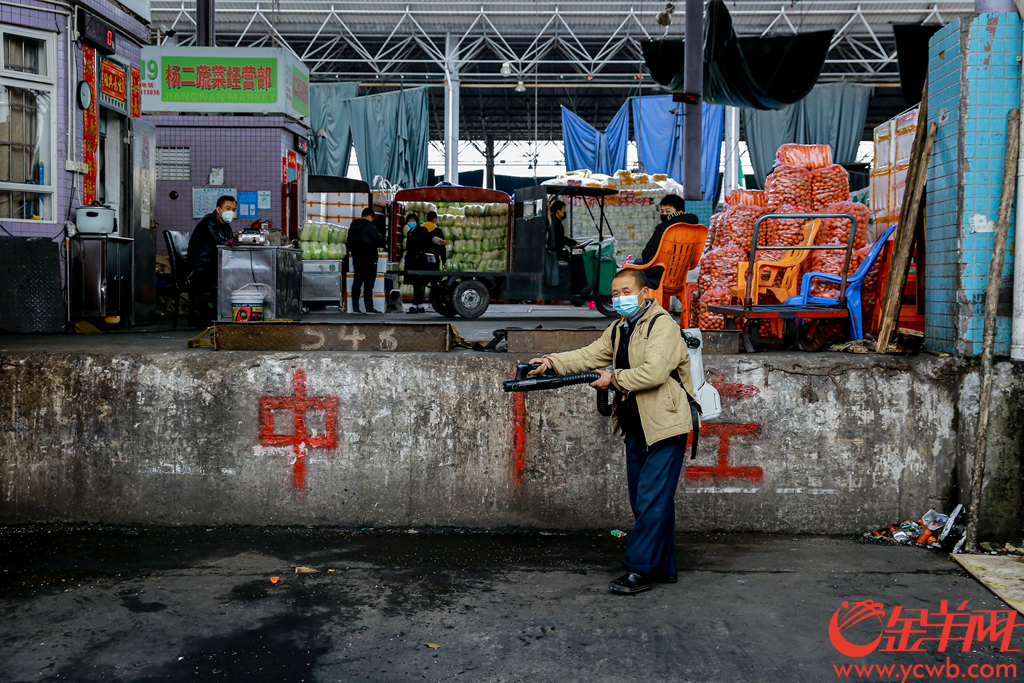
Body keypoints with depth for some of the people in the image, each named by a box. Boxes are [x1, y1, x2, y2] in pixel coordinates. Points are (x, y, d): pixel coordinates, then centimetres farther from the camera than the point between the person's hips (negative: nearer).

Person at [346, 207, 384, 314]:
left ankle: (355, 307, 8)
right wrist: (382, 242, 7)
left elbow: (349, 242, 17)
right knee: (368, 284, -5)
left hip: (356, 259, 7)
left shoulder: (353, 225, 13)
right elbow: (379, 240, -13)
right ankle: (369, 308, -5)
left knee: (357, 283, 9)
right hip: (369, 260, -7)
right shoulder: (369, 225, -11)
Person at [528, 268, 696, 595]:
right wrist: (552, 362, -1)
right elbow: (590, 355, 13)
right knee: (645, 501, 12)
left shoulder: (662, 325, -11)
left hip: (664, 427, -9)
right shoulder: (619, 329, 17)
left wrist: (614, 379, -14)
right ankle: (663, 568, 21)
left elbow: (654, 371, -23)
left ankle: (639, 569, -5)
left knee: (652, 500, -8)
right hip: (637, 429, 9)